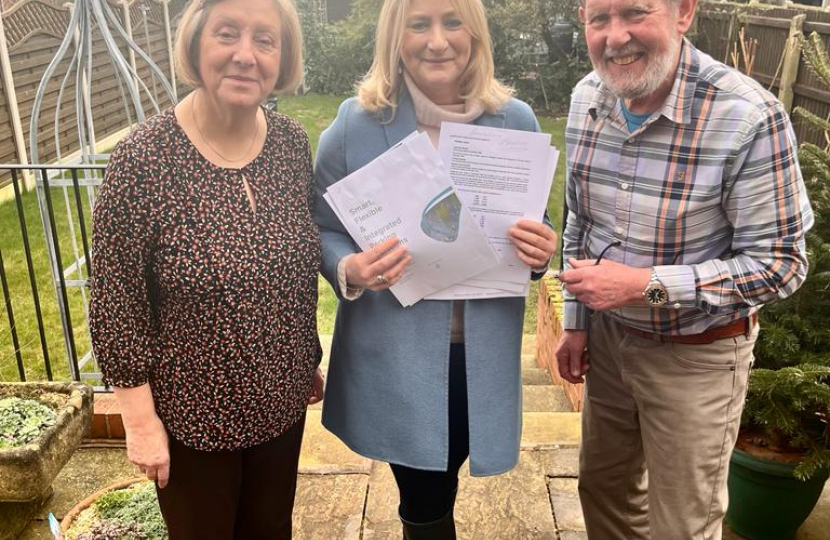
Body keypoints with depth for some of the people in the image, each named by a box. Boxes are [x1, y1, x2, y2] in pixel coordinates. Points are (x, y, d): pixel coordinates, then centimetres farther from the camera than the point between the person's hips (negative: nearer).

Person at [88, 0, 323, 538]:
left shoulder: (293, 143, -6)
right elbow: (116, 302, -14)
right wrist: (140, 418, -12)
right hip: (191, 411, -4)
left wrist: (310, 358, 11)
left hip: (281, 398, 4)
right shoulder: (144, 158, -20)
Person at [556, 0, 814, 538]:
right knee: (603, 487, 24)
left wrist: (643, 284, -27)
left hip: (698, 355, -5)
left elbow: (779, 263, -19)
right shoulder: (587, 97, -6)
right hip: (609, 335, 5)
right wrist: (577, 321, 8)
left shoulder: (749, 116, -25)